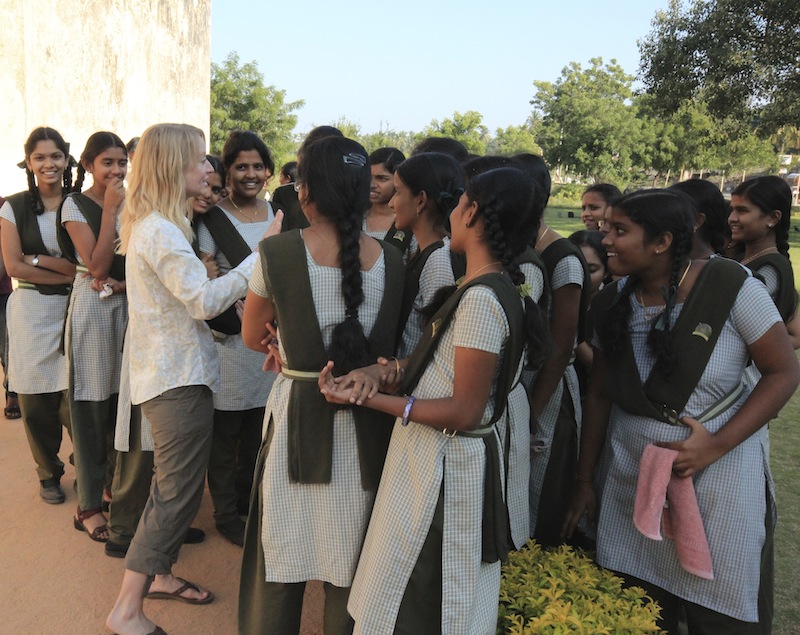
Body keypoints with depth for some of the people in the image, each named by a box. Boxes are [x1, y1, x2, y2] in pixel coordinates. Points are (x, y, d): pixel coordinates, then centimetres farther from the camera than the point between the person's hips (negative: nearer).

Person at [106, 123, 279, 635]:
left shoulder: (158, 225, 12)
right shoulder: (161, 232, -20)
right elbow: (204, 301, -24)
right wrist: (262, 255, -23)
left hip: (176, 371, 10)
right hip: (178, 377, -10)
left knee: (176, 486, 21)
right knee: (177, 492, -2)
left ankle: (161, 575, 36)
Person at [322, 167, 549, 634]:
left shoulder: (481, 299, -24)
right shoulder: (497, 289, 6)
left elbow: (463, 412, -23)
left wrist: (368, 398, -20)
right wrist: (384, 373, -6)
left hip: (443, 467, -9)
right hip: (450, 459, 9)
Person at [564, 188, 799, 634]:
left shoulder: (730, 286, -15)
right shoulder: (612, 303, -2)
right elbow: (600, 393, 5)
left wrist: (717, 445, -20)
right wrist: (585, 479, 8)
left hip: (718, 470, -3)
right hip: (630, 471, 4)